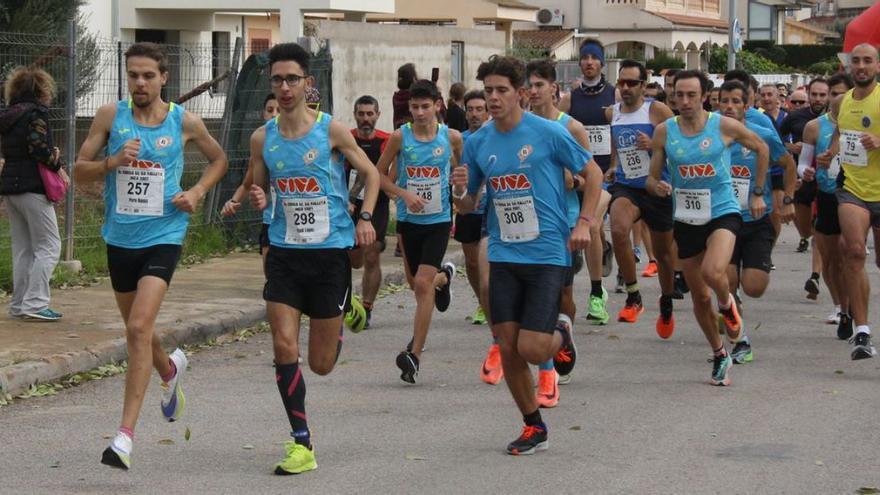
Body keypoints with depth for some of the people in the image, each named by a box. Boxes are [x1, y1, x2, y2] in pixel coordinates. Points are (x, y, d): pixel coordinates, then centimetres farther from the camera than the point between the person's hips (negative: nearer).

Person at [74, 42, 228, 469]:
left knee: (139, 328, -18)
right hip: (120, 238, 3)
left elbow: (218, 159, 16)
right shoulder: (110, 116, -1)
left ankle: (125, 434, -18)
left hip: (163, 236, -3)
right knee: (135, 329, 19)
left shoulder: (184, 122, -2)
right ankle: (170, 371, 54)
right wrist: (114, 161, -19)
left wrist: (197, 192, -1)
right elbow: (79, 171, 0)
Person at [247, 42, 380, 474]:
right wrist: (256, 199, -9)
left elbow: (371, 173, 5)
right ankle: (301, 443, -3)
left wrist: (365, 218, -10)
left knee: (322, 364, 5)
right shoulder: (262, 138, 2)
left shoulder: (332, 131, -6)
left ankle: (339, 320, 43)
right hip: (284, 252, 2)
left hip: (330, 250, -2)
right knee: (283, 346, -12)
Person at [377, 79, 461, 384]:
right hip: (408, 219, 2)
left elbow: (463, 166, 16)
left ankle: (415, 354, -10)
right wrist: (404, 194, -12)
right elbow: (380, 174, 2)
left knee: (423, 284, -13)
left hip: (438, 220, -2)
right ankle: (444, 276, 52)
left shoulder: (452, 138, -5)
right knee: (416, 283, 15)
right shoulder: (400, 137, -6)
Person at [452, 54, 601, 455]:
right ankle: (533, 427, 20)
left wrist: (584, 223, -6)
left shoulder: (548, 133, -7)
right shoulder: (477, 143, 5)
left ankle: (560, 335, 25)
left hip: (547, 254, -4)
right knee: (508, 350, 1)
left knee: (531, 349, -12)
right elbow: (468, 205, 14)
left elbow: (593, 173, 4)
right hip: (503, 256, 4)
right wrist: (459, 192, -10)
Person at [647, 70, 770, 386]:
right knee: (699, 296, 10)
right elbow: (652, 178, 4)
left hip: (723, 212, -3)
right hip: (686, 219, 3)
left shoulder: (724, 126, -8)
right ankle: (719, 356, 31)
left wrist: (758, 194, 10)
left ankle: (727, 305, 6)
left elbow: (761, 148, 9)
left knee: (713, 272, -30)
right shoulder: (664, 131, -3)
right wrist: (657, 187, -20)